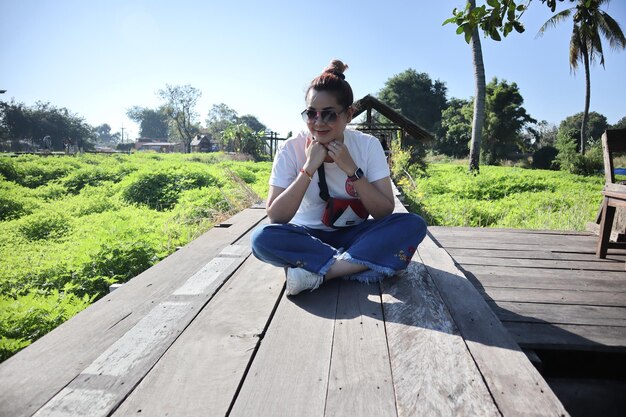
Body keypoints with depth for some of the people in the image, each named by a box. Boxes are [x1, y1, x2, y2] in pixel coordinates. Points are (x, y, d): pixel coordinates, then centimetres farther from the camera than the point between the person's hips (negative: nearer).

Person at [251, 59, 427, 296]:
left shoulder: (368, 146, -9)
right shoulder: (292, 148, -11)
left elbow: (384, 212, -13)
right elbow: (275, 217, -18)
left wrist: (351, 169, -24)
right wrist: (309, 168, -25)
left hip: (354, 234, 2)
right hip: (308, 237, -1)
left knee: (413, 224, -25)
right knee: (263, 238, -31)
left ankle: (315, 272, -27)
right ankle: (358, 264, -23)